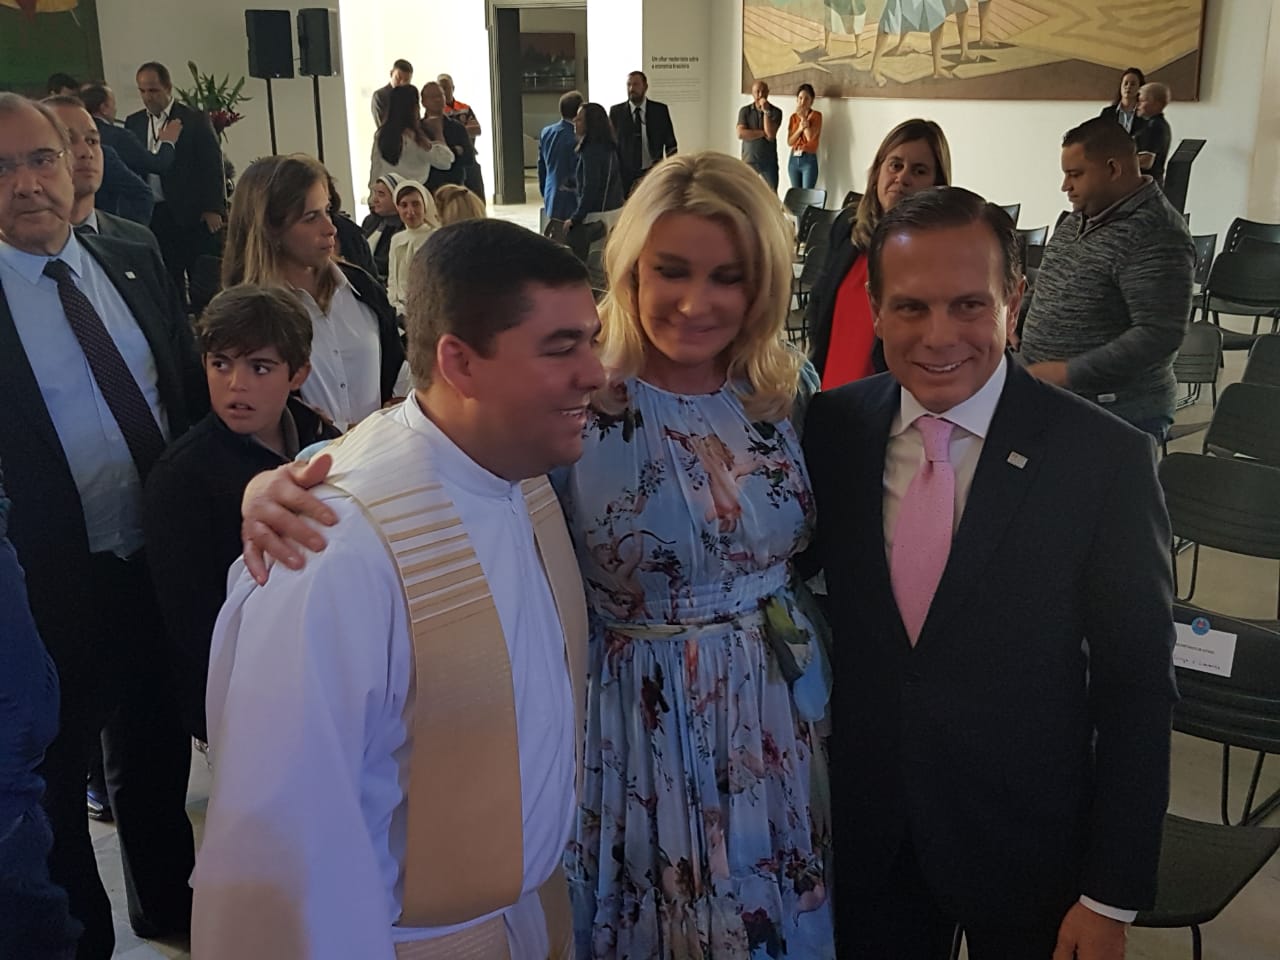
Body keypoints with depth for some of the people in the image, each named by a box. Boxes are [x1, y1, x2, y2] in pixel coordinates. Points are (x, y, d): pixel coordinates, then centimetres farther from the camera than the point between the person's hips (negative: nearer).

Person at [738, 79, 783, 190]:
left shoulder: (776, 112, -1)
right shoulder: (745, 111, 2)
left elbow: (771, 135, -14)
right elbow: (741, 134, -11)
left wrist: (766, 111, -16)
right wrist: (763, 132, -13)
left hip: (769, 161, -1)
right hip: (749, 160, 1)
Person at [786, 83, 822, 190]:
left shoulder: (816, 116, -3)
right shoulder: (793, 117, 9)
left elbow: (810, 137, -16)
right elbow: (789, 142, 3)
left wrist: (803, 117, -14)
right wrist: (800, 128, -12)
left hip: (809, 159, -5)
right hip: (794, 159, 5)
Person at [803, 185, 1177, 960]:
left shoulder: (1104, 457, -16)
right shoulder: (828, 431, -7)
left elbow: (1138, 686, -11)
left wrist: (1111, 896, -9)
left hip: (1028, 845, -2)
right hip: (860, 837, 3)